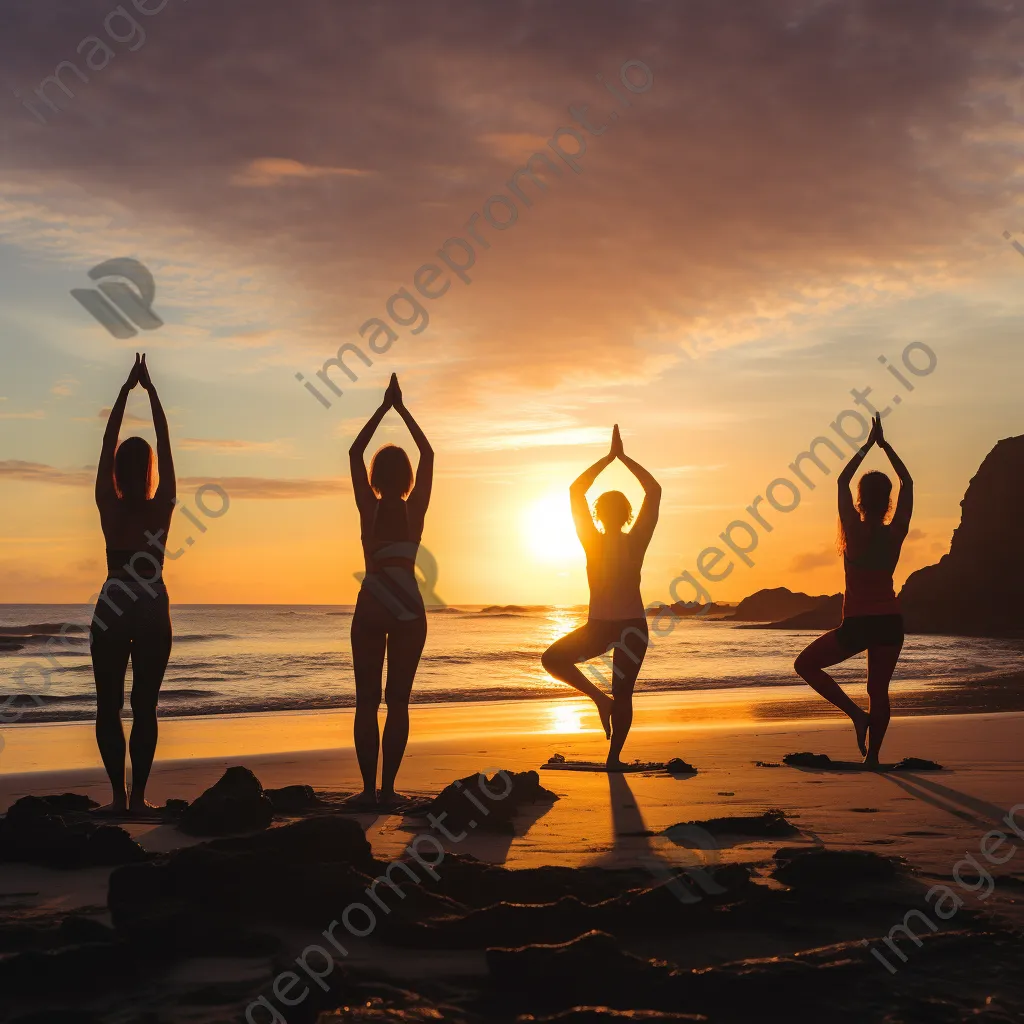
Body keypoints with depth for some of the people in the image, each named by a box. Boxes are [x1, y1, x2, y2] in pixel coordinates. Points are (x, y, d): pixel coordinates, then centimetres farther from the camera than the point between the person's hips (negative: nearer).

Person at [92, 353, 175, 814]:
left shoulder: (110, 509, -6)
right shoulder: (162, 508, -4)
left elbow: (107, 444, 0)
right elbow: (165, 444, 0)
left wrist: (126, 390, 5)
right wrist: (150, 389, 4)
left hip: (112, 611, -1)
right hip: (153, 613, 1)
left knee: (109, 707, 5)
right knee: (145, 707, 5)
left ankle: (119, 794, -2)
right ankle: (138, 795, 0)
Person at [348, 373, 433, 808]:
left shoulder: (369, 509, -4)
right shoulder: (415, 511, -3)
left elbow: (354, 452, 5)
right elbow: (428, 454, 7)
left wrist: (384, 408, 9)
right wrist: (401, 409, 11)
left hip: (370, 611, 0)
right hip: (409, 613, 0)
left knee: (367, 701, 4)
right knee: (398, 701, 3)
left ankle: (369, 788, -2)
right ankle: (387, 788, -1)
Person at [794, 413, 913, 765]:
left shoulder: (854, 531, -10)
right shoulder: (895, 534, -3)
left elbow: (842, 480, -1)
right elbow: (908, 484, 9)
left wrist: (868, 445, 5)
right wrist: (885, 445, 10)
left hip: (856, 624, -4)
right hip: (890, 621, 4)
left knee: (806, 664, 12)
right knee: (878, 690, 14)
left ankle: (857, 714, -1)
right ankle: (872, 756, 13)